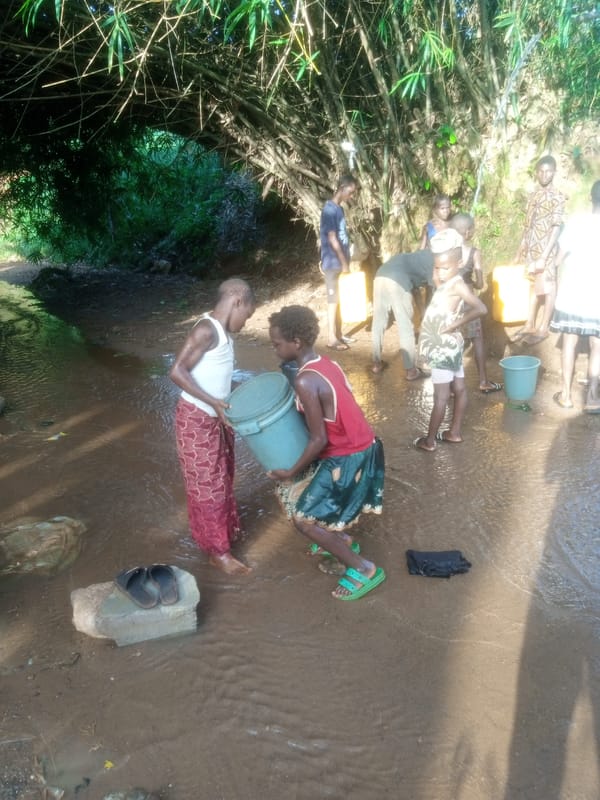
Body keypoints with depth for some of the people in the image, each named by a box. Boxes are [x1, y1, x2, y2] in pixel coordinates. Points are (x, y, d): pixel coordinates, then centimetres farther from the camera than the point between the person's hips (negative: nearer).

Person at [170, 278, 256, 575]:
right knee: (207, 485, 4)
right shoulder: (206, 329, -21)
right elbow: (176, 371, -25)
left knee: (222, 478, 22)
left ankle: (225, 532, 41)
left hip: (216, 418, 9)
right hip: (197, 420, -9)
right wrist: (212, 402, -28)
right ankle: (217, 550, 17)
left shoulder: (223, 332, 7)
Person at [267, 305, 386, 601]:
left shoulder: (305, 381, -24)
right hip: (359, 447, 9)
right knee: (293, 491, 22)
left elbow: (319, 440, -22)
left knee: (304, 519, 1)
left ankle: (364, 569, 10)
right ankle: (342, 539, 35)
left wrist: (292, 471, -9)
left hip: (348, 458, -9)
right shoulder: (326, 364, 4)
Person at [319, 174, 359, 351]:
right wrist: (344, 262, -14)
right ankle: (331, 338, 2)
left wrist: (346, 262, 14)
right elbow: (332, 239, -18)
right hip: (333, 263, -9)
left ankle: (338, 334, 21)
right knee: (333, 300, -4)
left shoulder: (339, 209, 13)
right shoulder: (330, 209, -16)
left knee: (340, 299, 12)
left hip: (340, 262, 9)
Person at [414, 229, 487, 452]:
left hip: (443, 348, -10)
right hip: (448, 346, 10)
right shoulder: (445, 283, 6)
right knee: (459, 390, 16)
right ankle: (454, 432, 28)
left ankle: (429, 440, 7)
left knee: (441, 397, -2)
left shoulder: (457, 285, -20)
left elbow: (481, 308, -28)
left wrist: (456, 323, -21)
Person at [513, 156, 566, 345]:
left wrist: (544, 257, -21)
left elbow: (556, 229, -15)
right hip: (531, 250, 7)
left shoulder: (558, 197, -10)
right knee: (533, 287, 14)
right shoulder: (534, 196, 10)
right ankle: (529, 325, 23)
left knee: (548, 289, 2)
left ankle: (543, 329, 9)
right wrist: (520, 250, 15)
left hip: (546, 251, -7)